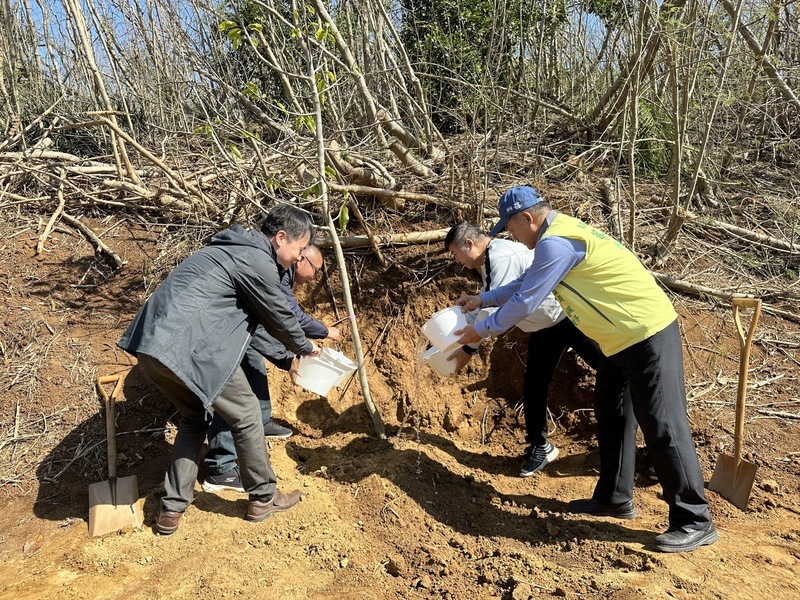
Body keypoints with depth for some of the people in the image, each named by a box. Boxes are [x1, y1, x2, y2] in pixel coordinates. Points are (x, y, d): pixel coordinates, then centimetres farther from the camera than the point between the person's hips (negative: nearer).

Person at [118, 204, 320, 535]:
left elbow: (261, 318, 29)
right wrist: (306, 348, 21)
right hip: (187, 348, -10)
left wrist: (289, 355, 33)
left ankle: (171, 509, 26)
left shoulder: (236, 248, 22)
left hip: (150, 343, 10)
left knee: (195, 416, 25)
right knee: (245, 415, 7)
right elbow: (279, 318, 2)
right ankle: (264, 498, 23)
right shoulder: (257, 260, -9)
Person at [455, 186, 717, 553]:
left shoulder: (555, 243, -21)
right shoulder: (560, 233, 11)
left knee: (661, 426, -6)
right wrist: (482, 299, 21)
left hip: (649, 336, -11)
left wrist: (481, 330, -3)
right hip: (622, 339, 11)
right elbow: (526, 283, 24)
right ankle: (615, 498, 30)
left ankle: (694, 522, 6)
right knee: (609, 415, 17)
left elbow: (524, 302, -17)